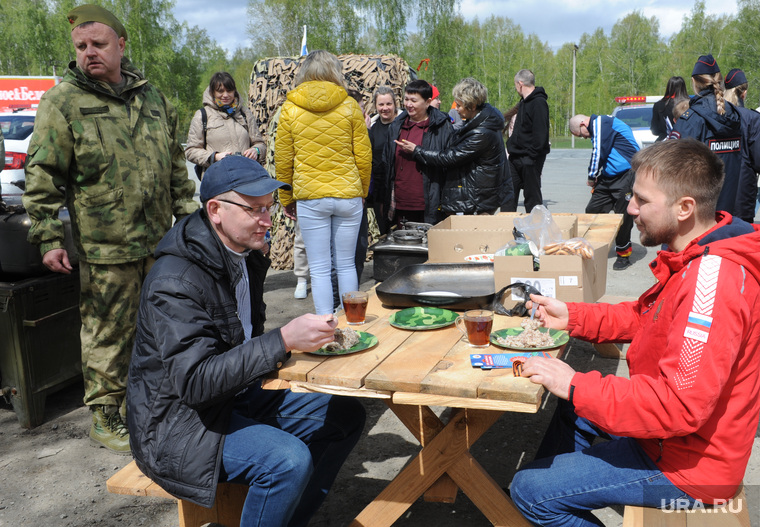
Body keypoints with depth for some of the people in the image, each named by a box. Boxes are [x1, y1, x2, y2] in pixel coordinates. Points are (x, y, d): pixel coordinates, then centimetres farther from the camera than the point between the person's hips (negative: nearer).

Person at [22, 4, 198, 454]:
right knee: (108, 334, 3)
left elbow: (176, 164, 18)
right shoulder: (62, 102, -4)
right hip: (104, 249, -5)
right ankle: (106, 416, 20)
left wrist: (187, 214, 15)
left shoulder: (152, 97, 11)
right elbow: (43, 178, -6)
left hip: (159, 241, 5)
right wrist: (49, 239, -10)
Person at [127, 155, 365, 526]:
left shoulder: (246, 256, 5)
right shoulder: (175, 282, -24)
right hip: (181, 422, -9)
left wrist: (295, 341, 1)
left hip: (238, 397, 9)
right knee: (289, 459, -30)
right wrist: (283, 341, -36)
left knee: (345, 416, 3)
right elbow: (195, 381, -32)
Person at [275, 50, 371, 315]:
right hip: (348, 195, 1)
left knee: (319, 269, 4)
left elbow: (282, 160, 4)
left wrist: (286, 199, 14)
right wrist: (362, 192, 17)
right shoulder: (350, 106, 1)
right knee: (346, 265, 11)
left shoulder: (290, 109, 1)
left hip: (309, 198, -1)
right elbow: (364, 156, 3)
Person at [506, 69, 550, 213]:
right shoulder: (524, 102, 17)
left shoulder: (539, 103, -14)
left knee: (532, 196, 0)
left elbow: (540, 134, -21)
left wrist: (531, 156, -22)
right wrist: (512, 146, 12)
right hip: (516, 157, 9)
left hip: (530, 159, -9)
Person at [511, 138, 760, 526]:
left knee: (528, 490, -7)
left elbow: (680, 405, -35)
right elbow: (644, 317, 13)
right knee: (571, 406, 26)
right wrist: (571, 316, 2)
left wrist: (576, 386, -28)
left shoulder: (712, 279, -33)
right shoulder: (697, 259, 1)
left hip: (686, 467, -10)